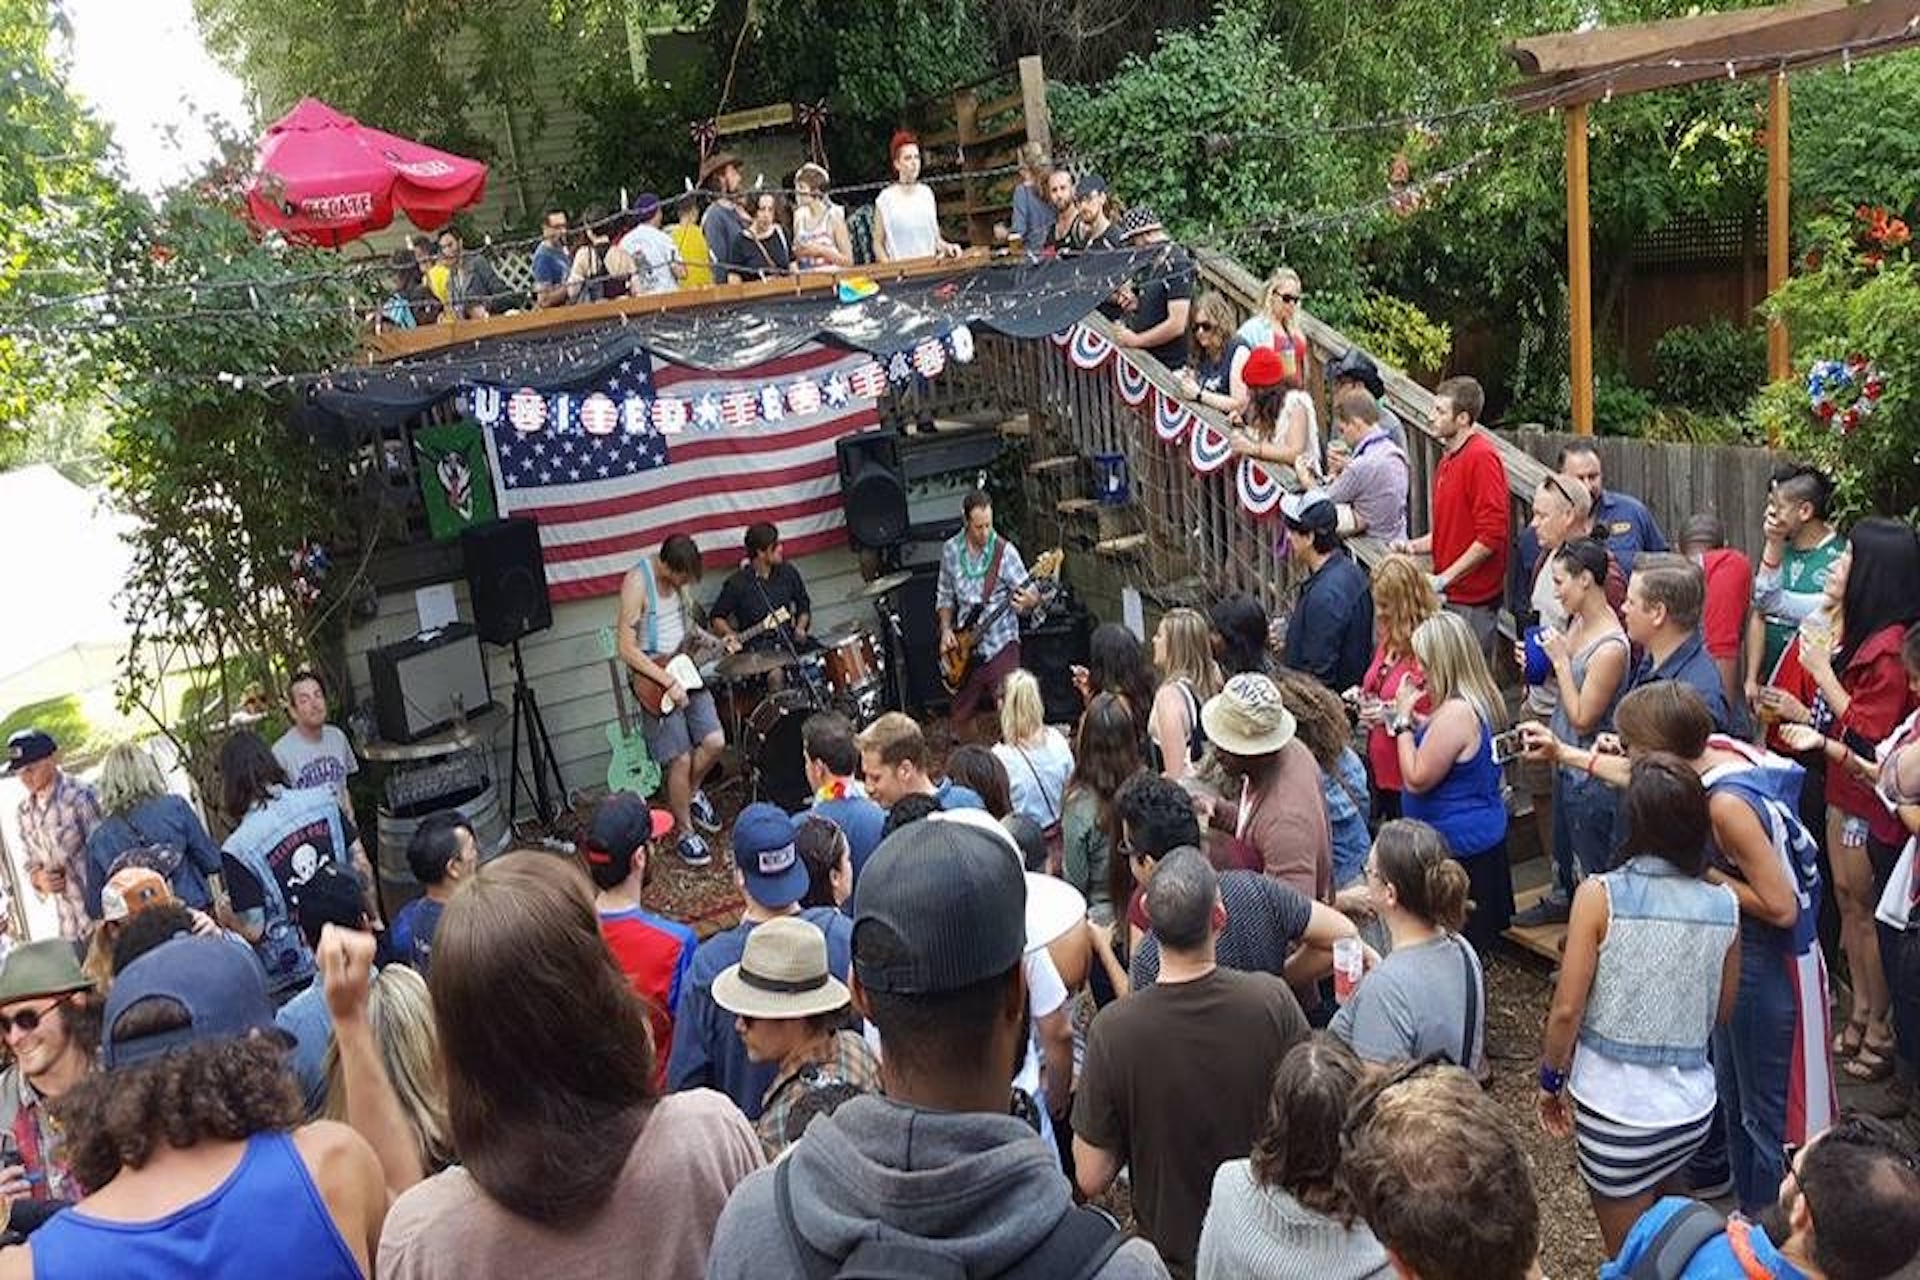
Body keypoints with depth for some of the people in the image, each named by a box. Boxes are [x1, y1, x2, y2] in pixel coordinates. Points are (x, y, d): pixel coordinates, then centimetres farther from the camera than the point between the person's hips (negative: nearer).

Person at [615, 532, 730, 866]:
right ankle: (685, 833, 12)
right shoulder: (637, 582, -21)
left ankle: (691, 794, 27)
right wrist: (668, 682, -22)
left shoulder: (680, 576, 1)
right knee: (680, 759, -5)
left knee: (714, 742, -2)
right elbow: (627, 649, -21)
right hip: (653, 679, -6)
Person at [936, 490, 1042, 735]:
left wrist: (1029, 601, -32)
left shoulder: (1004, 551, -10)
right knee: (961, 717, 12)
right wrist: (946, 629, 0)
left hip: (1000, 644, -4)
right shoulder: (950, 550, 2)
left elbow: (1030, 594, -9)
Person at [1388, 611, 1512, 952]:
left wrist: (1403, 720, -14)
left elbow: (1417, 780, -21)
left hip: (1457, 847, -10)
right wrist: (1417, 722, 7)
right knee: (1477, 941, 18)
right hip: (1487, 832, 10)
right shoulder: (1486, 699, 5)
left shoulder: (1455, 713, -25)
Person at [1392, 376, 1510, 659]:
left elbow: (1492, 535, -20)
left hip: (1473, 600, -9)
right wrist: (1414, 547, 8)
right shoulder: (1449, 457, 16)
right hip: (1448, 594, 9)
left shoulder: (1482, 457, -14)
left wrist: (1445, 577, -17)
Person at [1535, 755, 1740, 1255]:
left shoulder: (1599, 895, -16)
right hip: (1692, 1102, 4)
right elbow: (1722, 1012, 8)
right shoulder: (1724, 906, -5)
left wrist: (1550, 1079, 1)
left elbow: (1567, 1009, -14)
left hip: (1613, 1105, -4)